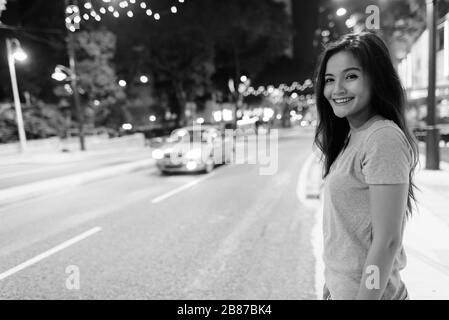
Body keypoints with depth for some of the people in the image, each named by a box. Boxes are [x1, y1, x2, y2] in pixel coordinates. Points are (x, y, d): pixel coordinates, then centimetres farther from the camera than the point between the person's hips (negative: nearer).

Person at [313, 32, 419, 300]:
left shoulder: (383, 138, -21)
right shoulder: (350, 137, 3)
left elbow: (387, 241, -22)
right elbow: (345, 228, 7)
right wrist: (331, 283, 11)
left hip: (368, 289, -7)